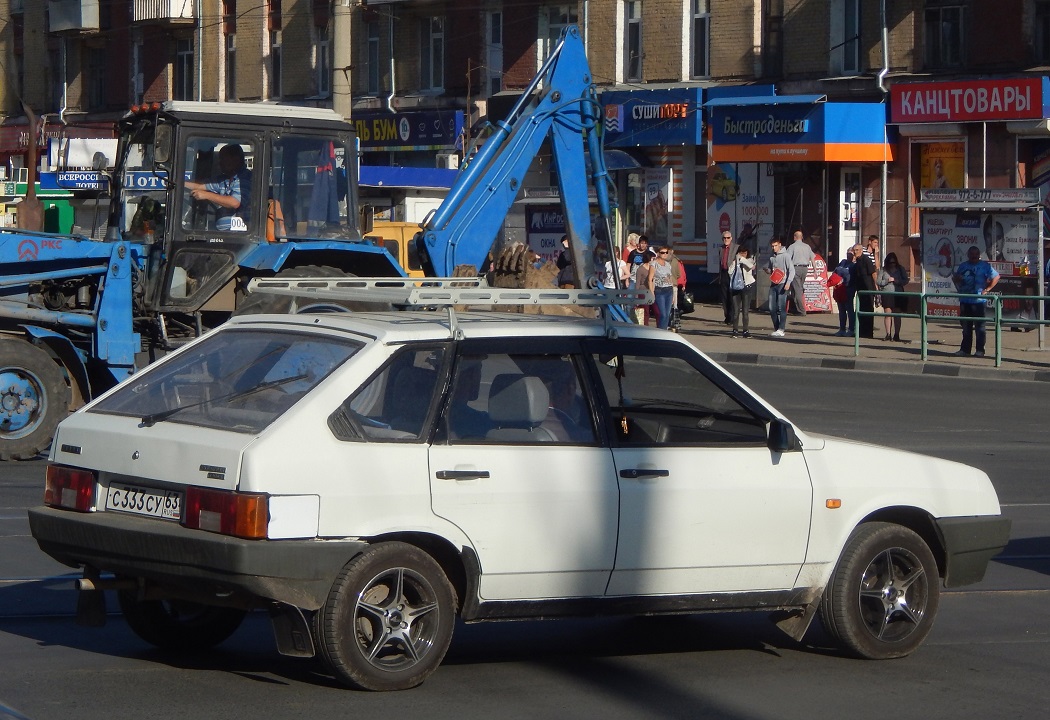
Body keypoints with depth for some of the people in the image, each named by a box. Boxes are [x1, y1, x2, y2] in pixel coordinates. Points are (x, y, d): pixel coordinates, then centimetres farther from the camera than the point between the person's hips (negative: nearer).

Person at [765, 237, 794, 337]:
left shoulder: (785, 256, -4)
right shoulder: (772, 257, 16)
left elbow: (791, 270, -8)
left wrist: (788, 283, -19)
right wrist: (768, 271, 3)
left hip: (782, 284, -7)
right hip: (773, 284, 7)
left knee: (781, 308, -8)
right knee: (772, 308, 3)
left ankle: (781, 330, -8)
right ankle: (776, 328, 12)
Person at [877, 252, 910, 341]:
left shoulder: (901, 270, 7)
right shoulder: (883, 270, 7)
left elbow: (905, 281, 2)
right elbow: (879, 282, 3)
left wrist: (895, 280, -10)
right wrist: (887, 281, -12)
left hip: (898, 295, 0)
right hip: (887, 294, 0)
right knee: (887, 314, -5)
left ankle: (896, 334, 5)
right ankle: (888, 334, -1)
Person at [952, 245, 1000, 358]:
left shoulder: (985, 266, 0)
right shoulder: (963, 266, 15)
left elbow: (996, 277, 1)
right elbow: (956, 278, 27)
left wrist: (987, 289, -6)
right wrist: (956, 278, 3)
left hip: (978, 301, -5)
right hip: (964, 300, 5)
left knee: (979, 326, -4)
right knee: (965, 326, 10)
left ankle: (980, 350, -2)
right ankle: (965, 348, 17)